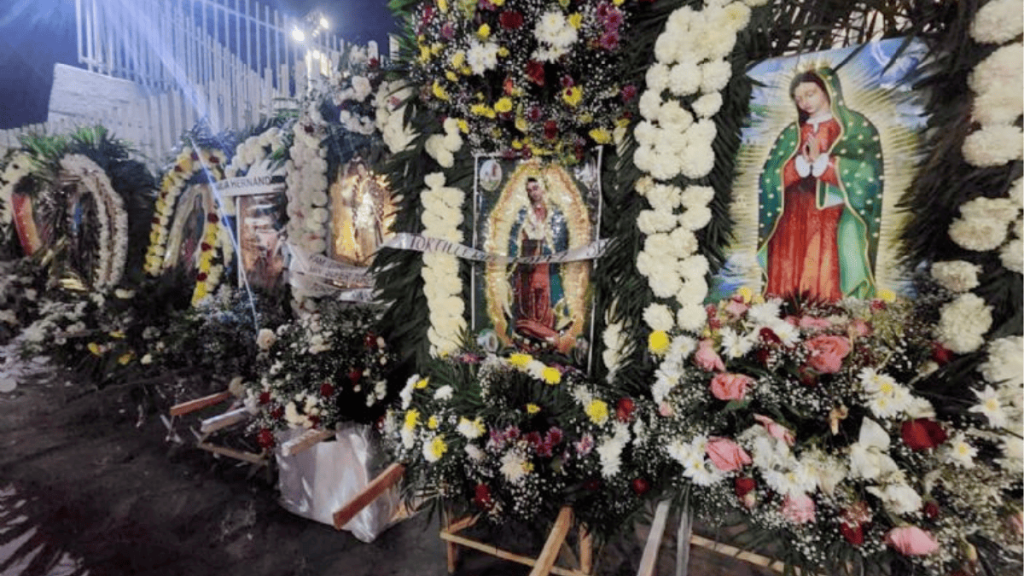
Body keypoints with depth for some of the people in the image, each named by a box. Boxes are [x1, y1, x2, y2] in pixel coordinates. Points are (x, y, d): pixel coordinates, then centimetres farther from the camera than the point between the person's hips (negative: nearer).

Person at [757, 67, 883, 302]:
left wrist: (821, 162, -8)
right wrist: (803, 163, -9)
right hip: (794, 222, 3)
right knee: (788, 280, -5)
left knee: (829, 284, -12)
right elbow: (770, 177, 5)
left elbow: (865, 174, -4)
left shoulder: (857, 127, 9)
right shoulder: (791, 134, 18)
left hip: (837, 224, -3)